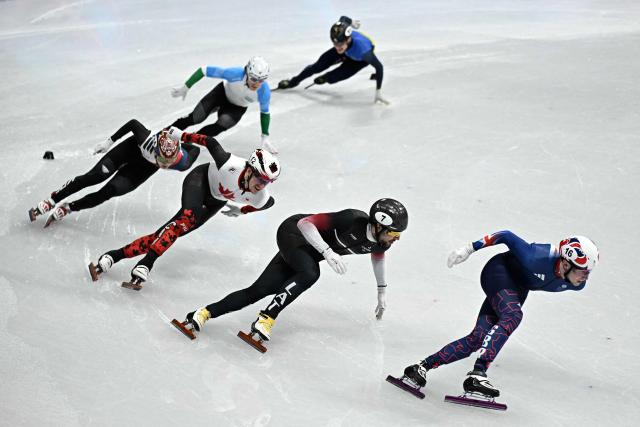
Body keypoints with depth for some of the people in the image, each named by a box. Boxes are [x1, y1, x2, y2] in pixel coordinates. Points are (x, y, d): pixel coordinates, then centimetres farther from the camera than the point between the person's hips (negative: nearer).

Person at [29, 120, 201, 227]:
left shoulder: (182, 163, -38)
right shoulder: (148, 139, -41)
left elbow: (195, 149, -17)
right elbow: (133, 123, -21)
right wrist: (110, 140, -15)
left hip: (145, 167, 1)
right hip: (133, 148, -1)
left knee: (110, 191, -16)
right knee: (98, 175, -15)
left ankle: (67, 208, 2)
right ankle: (50, 201, 1)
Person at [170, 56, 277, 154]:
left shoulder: (264, 92, -32)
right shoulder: (236, 74, -39)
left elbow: (264, 112, -10)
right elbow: (205, 70, -29)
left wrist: (265, 137, -5)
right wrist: (185, 87, -23)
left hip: (237, 108, 1)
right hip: (223, 92, -1)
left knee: (220, 126, -24)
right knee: (196, 118, -14)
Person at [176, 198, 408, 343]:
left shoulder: (382, 242, -11)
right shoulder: (353, 220, -33)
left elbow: (378, 256, 16)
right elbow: (305, 223, -29)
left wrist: (382, 291, 24)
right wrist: (328, 252, -41)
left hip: (309, 252, 6)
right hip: (293, 232, -6)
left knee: (258, 291, -4)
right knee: (310, 274, -35)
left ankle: (206, 313, 0)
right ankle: (265, 319, -28)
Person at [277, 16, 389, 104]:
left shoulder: (361, 48, -49)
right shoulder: (340, 33, -36)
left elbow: (379, 67, -43)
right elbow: (343, 18, -13)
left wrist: (378, 92, -43)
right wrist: (351, 22, 12)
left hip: (360, 59, -4)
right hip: (347, 51, 4)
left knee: (331, 78, -10)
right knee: (318, 66, 2)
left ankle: (325, 78, 28)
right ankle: (293, 81, 24)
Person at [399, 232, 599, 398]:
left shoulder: (577, 285, -17)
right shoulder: (539, 258, -36)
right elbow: (506, 236, -24)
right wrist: (469, 248, -23)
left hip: (519, 288, 6)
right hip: (500, 271, -6)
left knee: (478, 339, -6)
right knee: (512, 316, -34)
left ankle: (422, 366, 0)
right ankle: (477, 373, -41)